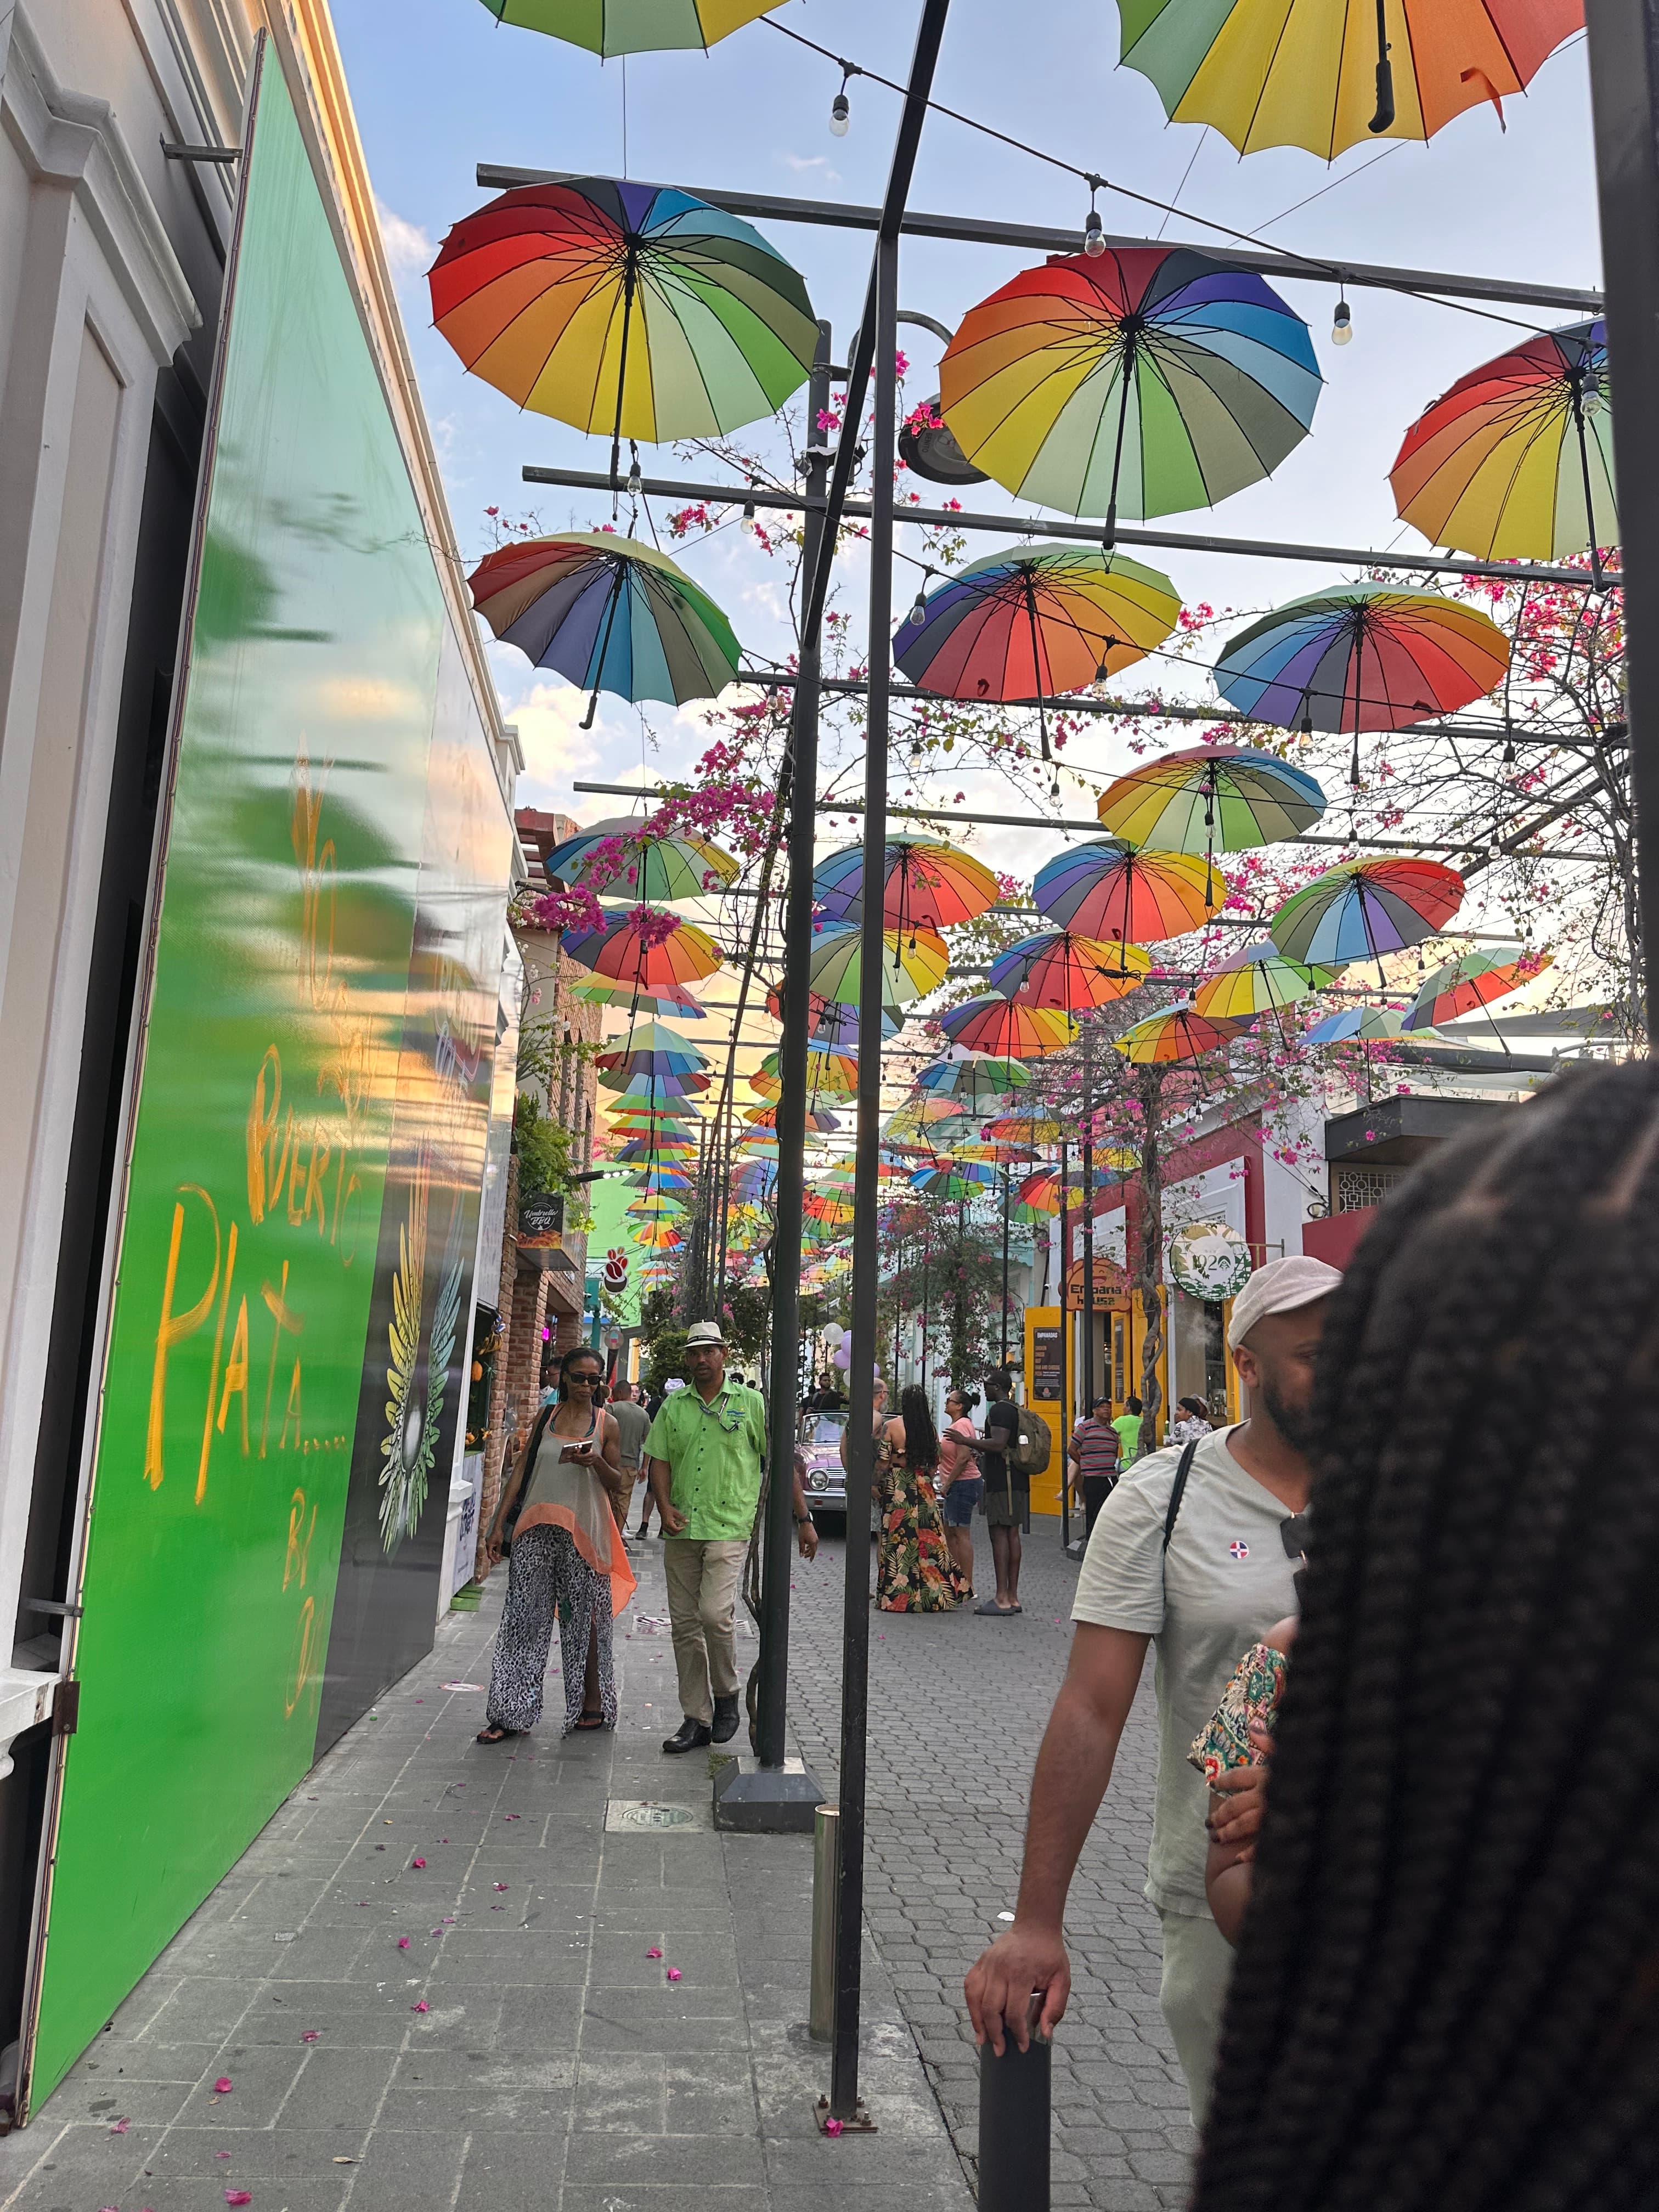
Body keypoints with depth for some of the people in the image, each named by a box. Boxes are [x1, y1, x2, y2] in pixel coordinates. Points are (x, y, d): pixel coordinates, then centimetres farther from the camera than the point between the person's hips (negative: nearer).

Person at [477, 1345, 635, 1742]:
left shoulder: (606, 1423, 4)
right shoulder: (547, 1417, 9)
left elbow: (617, 1484, 7)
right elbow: (522, 1472, 10)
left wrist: (597, 1463, -14)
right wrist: (498, 1525, 5)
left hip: (584, 1531, -2)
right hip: (538, 1530, 2)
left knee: (584, 1618, 4)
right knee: (525, 1617, 0)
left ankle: (592, 1702, 18)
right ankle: (511, 1713, 3)